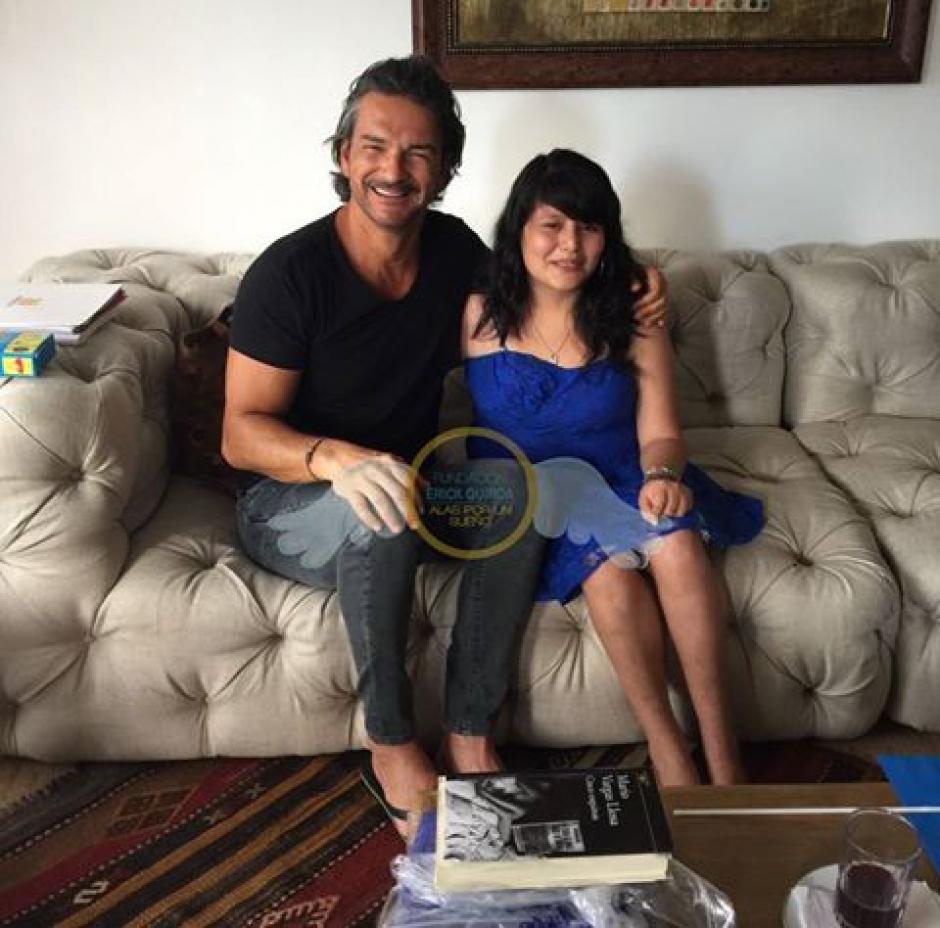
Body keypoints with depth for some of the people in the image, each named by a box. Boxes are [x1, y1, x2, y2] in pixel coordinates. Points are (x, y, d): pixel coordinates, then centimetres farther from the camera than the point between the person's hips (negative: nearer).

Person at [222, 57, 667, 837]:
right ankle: (391, 746, -18)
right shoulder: (290, 273, -18)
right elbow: (242, 433, -19)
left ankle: (470, 733, -15)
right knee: (381, 509, -37)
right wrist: (334, 458, -40)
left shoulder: (455, 250, -3)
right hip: (291, 504, -4)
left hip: (413, 484, 5)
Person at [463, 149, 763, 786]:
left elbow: (659, 434, 1)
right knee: (609, 565, -32)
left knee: (677, 543, -31)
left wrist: (662, 475, -22)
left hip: (623, 483, 2)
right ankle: (665, 744, -15)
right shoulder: (479, 315, -3)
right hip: (530, 495, -2)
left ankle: (721, 751, -22)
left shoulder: (632, 320, 1)